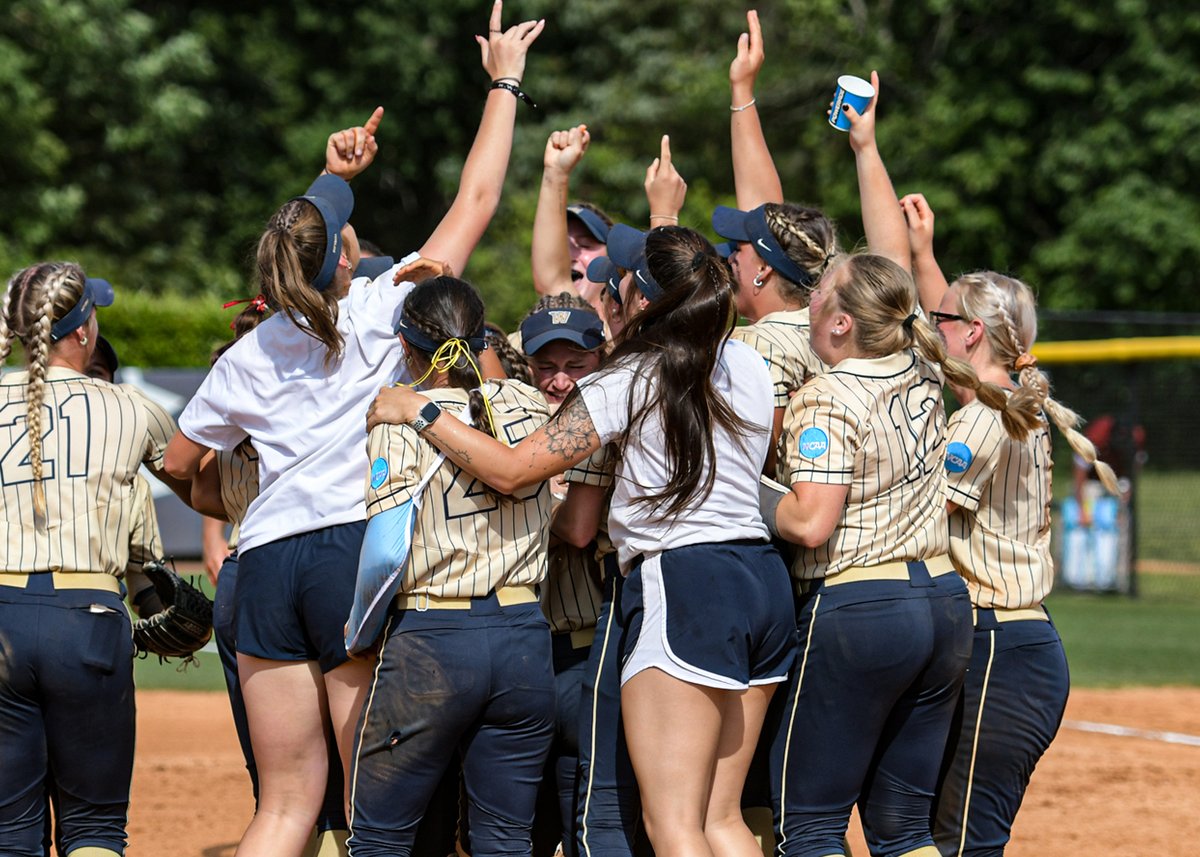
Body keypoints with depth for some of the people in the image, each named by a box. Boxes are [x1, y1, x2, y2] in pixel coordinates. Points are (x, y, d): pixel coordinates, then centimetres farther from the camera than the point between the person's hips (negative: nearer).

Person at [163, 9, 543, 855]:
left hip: (268, 562, 4)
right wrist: (505, 81, 15)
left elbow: (179, 461, 24)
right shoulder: (383, 312, 3)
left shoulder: (248, 356, 14)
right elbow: (476, 201, 7)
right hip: (359, 545, -4)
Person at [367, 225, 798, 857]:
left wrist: (415, 412, -2)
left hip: (683, 584, -7)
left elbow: (510, 470, -12)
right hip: (763, 580, 7)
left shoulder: (630, 382, -7)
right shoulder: (747, 365, 10)